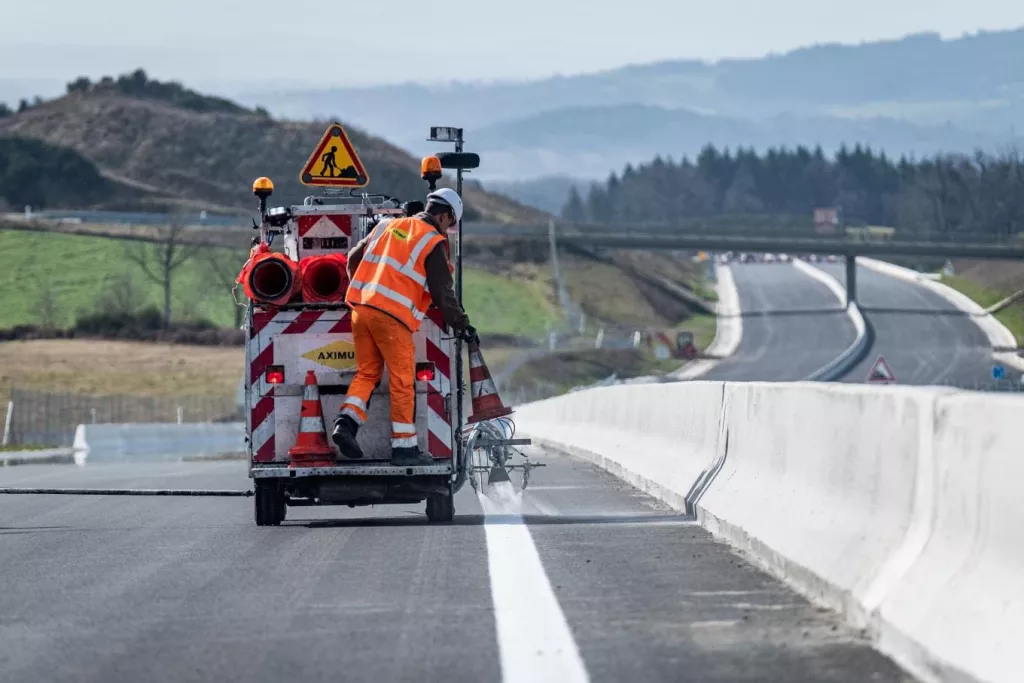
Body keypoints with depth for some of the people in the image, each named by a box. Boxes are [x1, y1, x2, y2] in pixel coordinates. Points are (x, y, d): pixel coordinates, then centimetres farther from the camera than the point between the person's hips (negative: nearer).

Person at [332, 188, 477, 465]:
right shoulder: (434, 243, -2)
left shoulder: (388, 225, 17)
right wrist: (462, 325, 8)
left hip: (361, 307, 6)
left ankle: (347, 421, -3)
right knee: (402, 381, 1)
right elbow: (442, 292, -4)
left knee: (367, 372, 16)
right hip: (392, 317, -6)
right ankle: (404, 446, 3)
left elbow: (354, 258, 25)